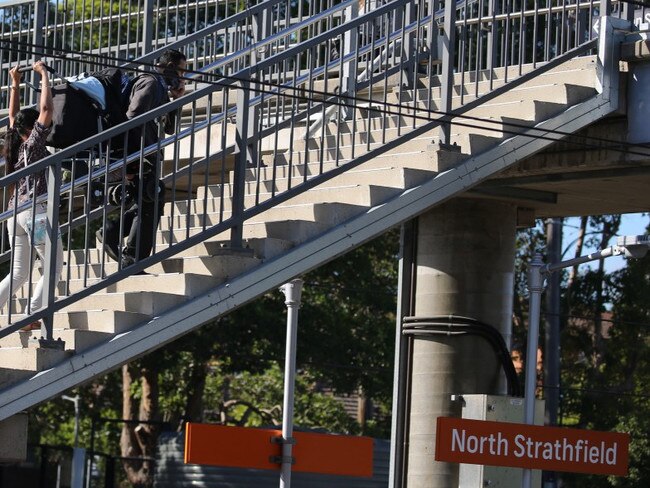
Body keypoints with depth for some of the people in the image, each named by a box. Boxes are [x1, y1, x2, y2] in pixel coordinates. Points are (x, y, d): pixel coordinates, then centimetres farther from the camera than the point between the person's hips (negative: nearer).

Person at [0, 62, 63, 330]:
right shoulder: (34, 144, -8)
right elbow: (46, 108, -12)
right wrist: (44, 75, -5)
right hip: (36, 210, -8)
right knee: (53, 267, 0)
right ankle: (33, 317, -10)